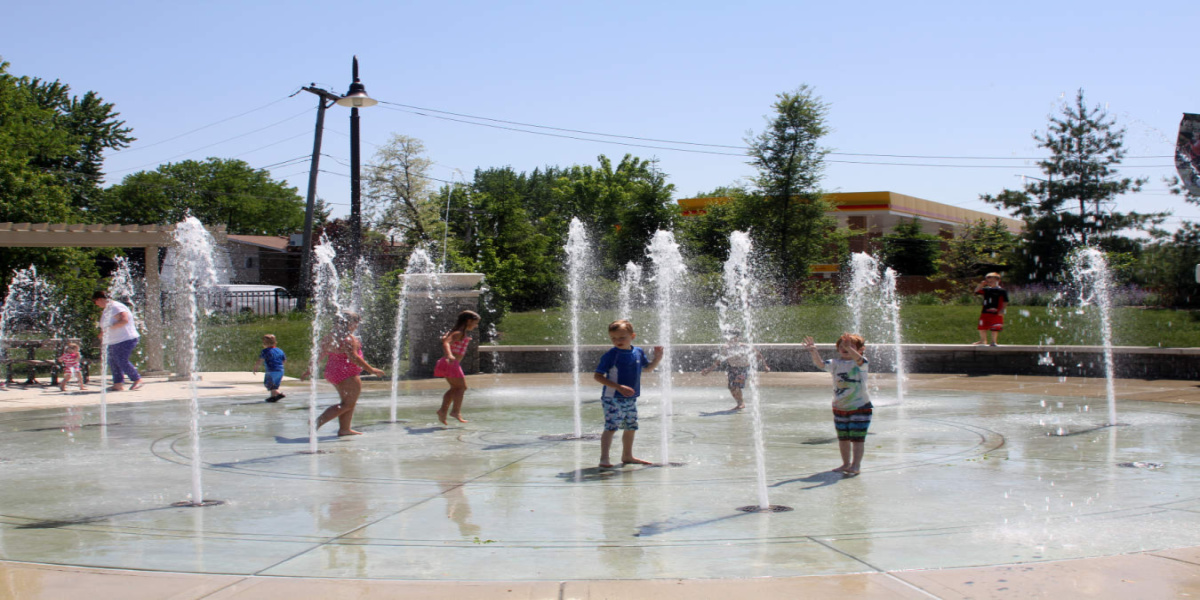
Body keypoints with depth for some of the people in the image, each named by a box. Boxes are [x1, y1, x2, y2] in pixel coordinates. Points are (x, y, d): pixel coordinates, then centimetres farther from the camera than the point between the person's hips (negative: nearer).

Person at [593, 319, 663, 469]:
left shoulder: (638, 352, 4)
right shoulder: (610, 355, -15)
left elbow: (648, 367, 22)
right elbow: (598, 376, -17)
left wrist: (657, 358, 2)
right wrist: (619, 387, -25)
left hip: (631, 399, 7)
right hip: (613, 399, -7)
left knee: (631, 428, 16)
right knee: (611, 427, -14)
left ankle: (627, 456, 33)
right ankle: (604, 459, -13)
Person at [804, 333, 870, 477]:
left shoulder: (861, 363, -8)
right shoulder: (836, 363, 2)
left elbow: (858, 359, -31)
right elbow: (821, 364, -11)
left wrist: (849, 348, -50)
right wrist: (813, 352, -30)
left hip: (860, 407, -5)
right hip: (839, 408, 5)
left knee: (857, 438, -5)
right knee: (843, 438, 13)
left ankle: (856, 465, 1)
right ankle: (846, 464, 25)